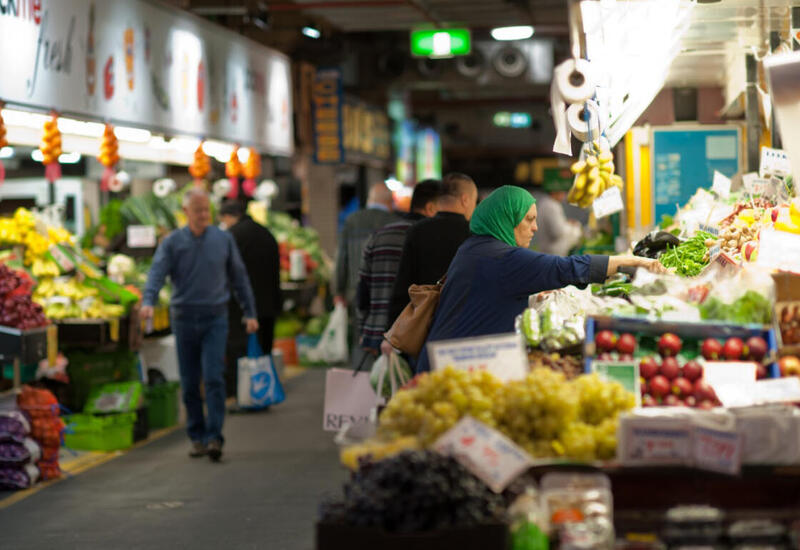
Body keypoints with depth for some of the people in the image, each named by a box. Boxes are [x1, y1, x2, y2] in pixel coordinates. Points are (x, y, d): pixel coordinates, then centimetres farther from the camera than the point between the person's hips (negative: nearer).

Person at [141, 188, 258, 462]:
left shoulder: (223, 240, 5)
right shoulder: (172, 242, 1)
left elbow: (239, 277, 12)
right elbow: (157, 273, -11)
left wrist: (250, 313, 11)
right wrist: (148, 301, -29)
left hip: (215, 319, -1)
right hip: (183, 319, 1)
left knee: (214, 378, -12)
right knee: (189, 383, 6)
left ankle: (214, 437, -13)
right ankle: (197, 437, 17)